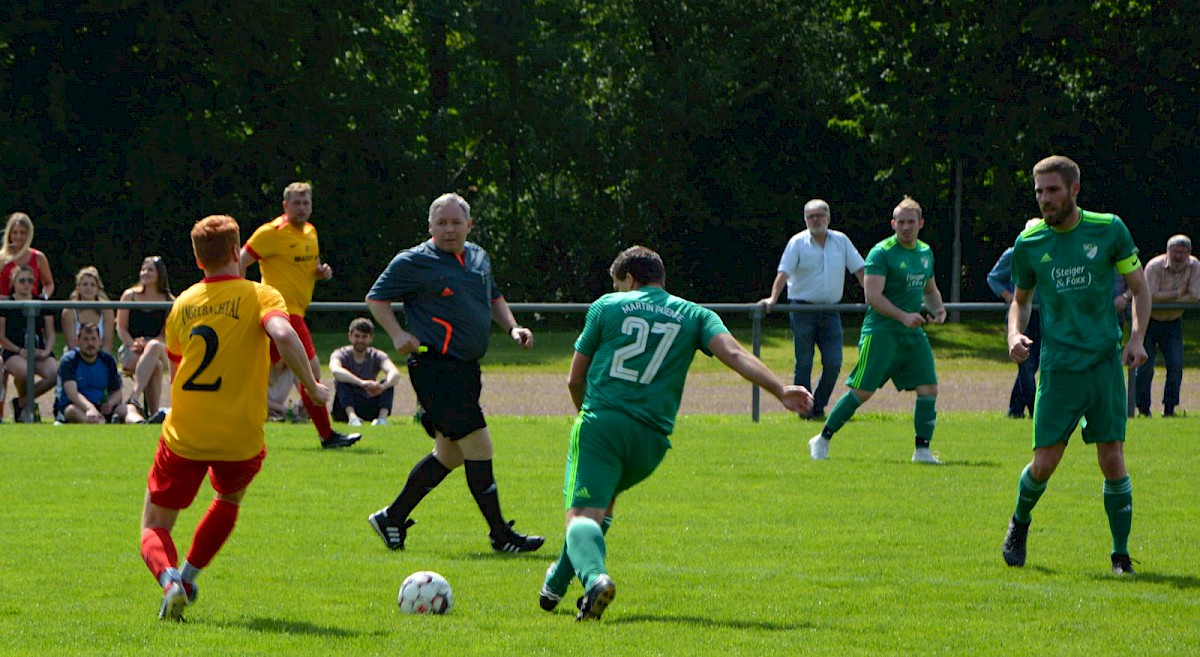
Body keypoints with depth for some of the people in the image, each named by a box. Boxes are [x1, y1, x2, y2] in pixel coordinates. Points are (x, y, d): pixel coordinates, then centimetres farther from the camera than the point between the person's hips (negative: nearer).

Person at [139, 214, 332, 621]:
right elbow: (283, 335, -25)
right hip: (240, 439, -1)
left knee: (154, 528, 12)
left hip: (183, 436, 1)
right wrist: (312, 386, -15)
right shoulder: (259, 296, -4)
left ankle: (169, 580, -19)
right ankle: (188, 578, 28)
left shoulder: (183, 304, 8)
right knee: (229, 499, 33)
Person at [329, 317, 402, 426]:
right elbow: (335, 370, -34)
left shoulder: (376, 356, -1)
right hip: (346, 407, -2)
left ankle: (382, 417, -36)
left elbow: (395, 373, -23)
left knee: (390, 381, -18)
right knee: (342, 380, -28)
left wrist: (383, 386, -47)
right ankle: (352, 417, -44)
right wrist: (361, 383, -49)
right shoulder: (342, 355, -7)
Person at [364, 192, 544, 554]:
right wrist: (397, 335, -14)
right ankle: (500, 534, -3)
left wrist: (513, 327, 13)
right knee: (478, 446, -10)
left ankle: (392, 518, 24)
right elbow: (376, 298, 0)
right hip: (435, 367, -9)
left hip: (466, 369, 9)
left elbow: (493, 297, 30)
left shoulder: (479, 257, 14)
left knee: (450, 453, 13)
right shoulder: (413, 262, -7)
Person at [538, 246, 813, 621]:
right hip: (652, 438, 4)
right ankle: (557, 584, 30)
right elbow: (734, 354, -6)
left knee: (583, 513, -14)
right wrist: (781, 390, -14)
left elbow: (575, 380, 16)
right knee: (604, 502, 30)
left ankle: (594, 576, -45)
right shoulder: (695, 316, 13)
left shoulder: (607, 306, 10)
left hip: (601, 423, -4)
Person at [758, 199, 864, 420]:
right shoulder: (798, 242, -2)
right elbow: (783, 273, -10)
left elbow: (859, 270, 12)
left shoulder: (841, 241, 8)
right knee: (804, 364, -1)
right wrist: (772, 299, -23)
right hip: (803, 309, -3)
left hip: (830, 311, 3)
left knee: (833, 364, -2)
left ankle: (818, 407, 14)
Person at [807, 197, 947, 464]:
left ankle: (922, 450, 3)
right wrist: (903, 316, -24)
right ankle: (822, 440, 6)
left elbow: (930, 289, 30)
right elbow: (873, 295, -17)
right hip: (881, 332, -7)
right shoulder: (881, 253, -10)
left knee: (928, 387, -4)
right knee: (863, 391, -7)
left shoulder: (926, 252, 14)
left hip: (913, 333, 7)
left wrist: (938, 308, 9)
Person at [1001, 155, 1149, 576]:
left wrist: (1137, 338, -6)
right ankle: (1019, 523, 28)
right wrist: (1014, 334, -2)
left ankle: (1121, 555, 6)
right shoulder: (1029, 244, 2)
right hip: (1058, 364, 1)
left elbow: (1138, 288, 8)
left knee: (1112, 460, -6)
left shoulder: (1109, 230, -2)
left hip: (1105, 362, -1)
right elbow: (1020, 299, 18)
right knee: (1044, 462, -3)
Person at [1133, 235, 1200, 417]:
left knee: (1176, 365, -5)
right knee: (1145, 367, -6)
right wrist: (1178, 293, -20)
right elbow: (1151, 297, -27)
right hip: (1150, 320, -3)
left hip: (1173, 322, 3)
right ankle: (1143, 408, 5)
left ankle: (1169, 408, 5)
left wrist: (1165, 299, -18)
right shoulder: (1155, 266, -18)